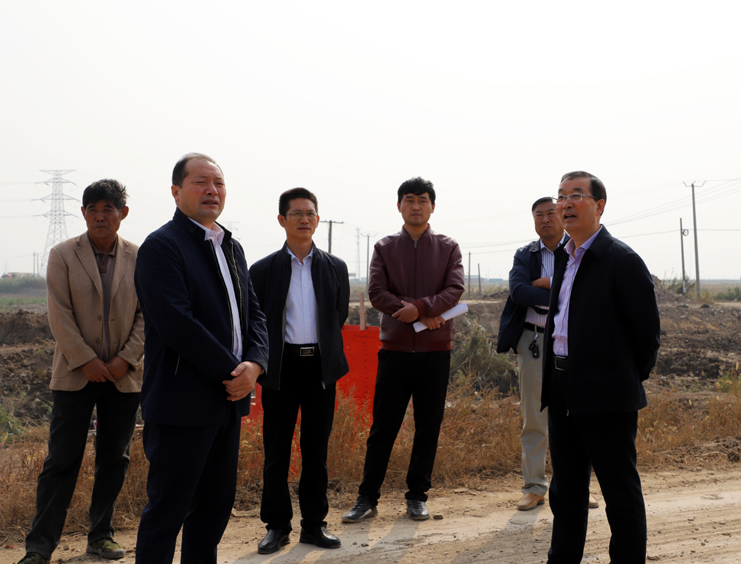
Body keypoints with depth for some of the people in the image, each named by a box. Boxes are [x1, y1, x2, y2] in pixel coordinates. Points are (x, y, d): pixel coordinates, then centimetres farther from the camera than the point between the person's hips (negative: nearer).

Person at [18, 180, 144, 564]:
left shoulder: (139, 258, 4)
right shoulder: (63, 255, 0)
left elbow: (147, 314, 3)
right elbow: (60, 315, -5)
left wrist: (126, 359, -7)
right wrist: (86, 361, -12)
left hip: (123, 375, 2)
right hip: (75, 374, -2)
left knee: (114, 459, 8)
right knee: (62, 460, 0)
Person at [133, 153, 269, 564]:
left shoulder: (232, 248, 16)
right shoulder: (161, 246, -10)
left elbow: (253, 313, 14)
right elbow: (176, 324, -20)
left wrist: (254, 364, -4)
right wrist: (230, 372, -15)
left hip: (229, 397, 8)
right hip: (183, 403, -8)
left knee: (216, 504, 16)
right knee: (167, 510, 1)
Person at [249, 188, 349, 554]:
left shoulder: (335, 268, 7)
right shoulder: (264, 270, 1)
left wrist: (323, 349, 10)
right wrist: (265, 361, 3)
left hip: (321, 367, 2)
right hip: (281, 369, -1)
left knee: (316, 451, 9)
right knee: (276, 451, 5)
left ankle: (314, 524, 21)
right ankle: (277, 526, 18)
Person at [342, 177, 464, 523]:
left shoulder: (448, 248, 8)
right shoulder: (385, 248, 7)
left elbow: (455, 289, -5)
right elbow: (376, 292, -4)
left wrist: (420, 307, -21)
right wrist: (423, 315, -13)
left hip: (435, 350, 1)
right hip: (395, 348, 0)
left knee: (429, 426, 6)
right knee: (383, 426, 2)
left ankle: (417, 495, 19)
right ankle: (368, 498, 10)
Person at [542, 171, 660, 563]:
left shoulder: (622, 260, -11)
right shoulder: (564, 258, 13)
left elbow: (647, 329, -8)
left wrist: (632, 377, 0)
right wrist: (553, 380, 15)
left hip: (606, 396, -8)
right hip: (563, 393, 8)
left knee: (621, 493, 3)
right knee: (565, 490, 18)